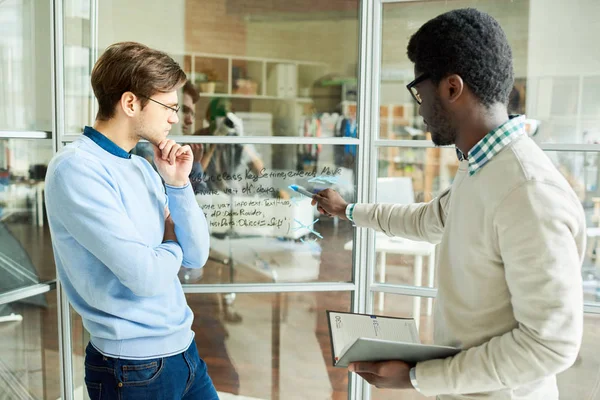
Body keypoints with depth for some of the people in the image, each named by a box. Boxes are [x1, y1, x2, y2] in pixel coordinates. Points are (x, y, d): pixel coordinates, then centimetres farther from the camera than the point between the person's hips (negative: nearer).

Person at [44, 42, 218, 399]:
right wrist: (170, 244, -4)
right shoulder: (76, 169, -19)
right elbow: (145, 276, -25)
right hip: (135, 367, -7)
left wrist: (179, 184, -7)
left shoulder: (143, 168, 7)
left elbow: (196, 257, 5)